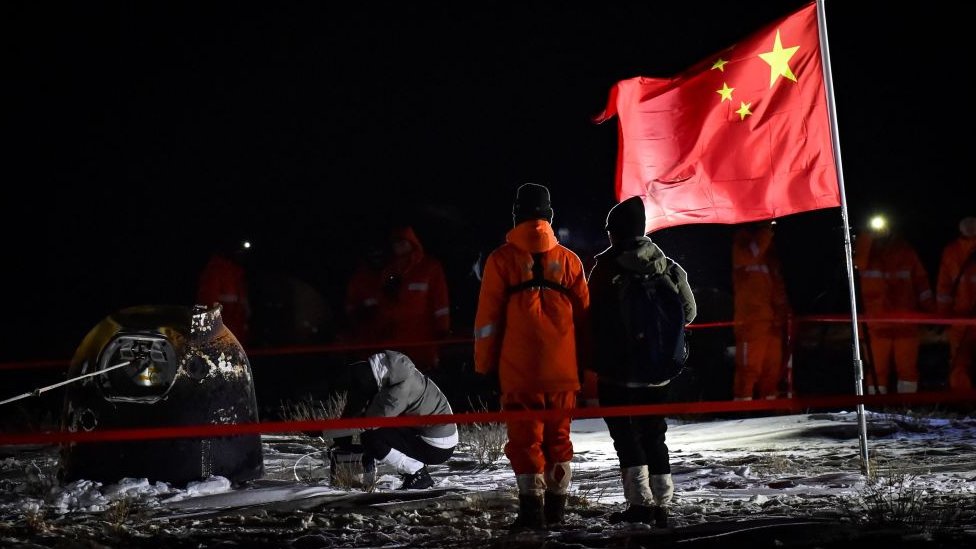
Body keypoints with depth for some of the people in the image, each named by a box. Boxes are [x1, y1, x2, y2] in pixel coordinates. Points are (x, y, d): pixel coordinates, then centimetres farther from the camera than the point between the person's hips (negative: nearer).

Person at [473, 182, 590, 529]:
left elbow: (487, 319, -1)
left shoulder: (502, 260, -1)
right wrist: (582, 362, 19)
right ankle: (556, 506, 17)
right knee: (558, 436, 13)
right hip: (563, 370, 3)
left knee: (525, 438, 0)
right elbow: (584, 317, 11)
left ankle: (532, 506, -6)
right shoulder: (569, 260, 7)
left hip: (518, 370, -3)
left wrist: (485, 366, 6)